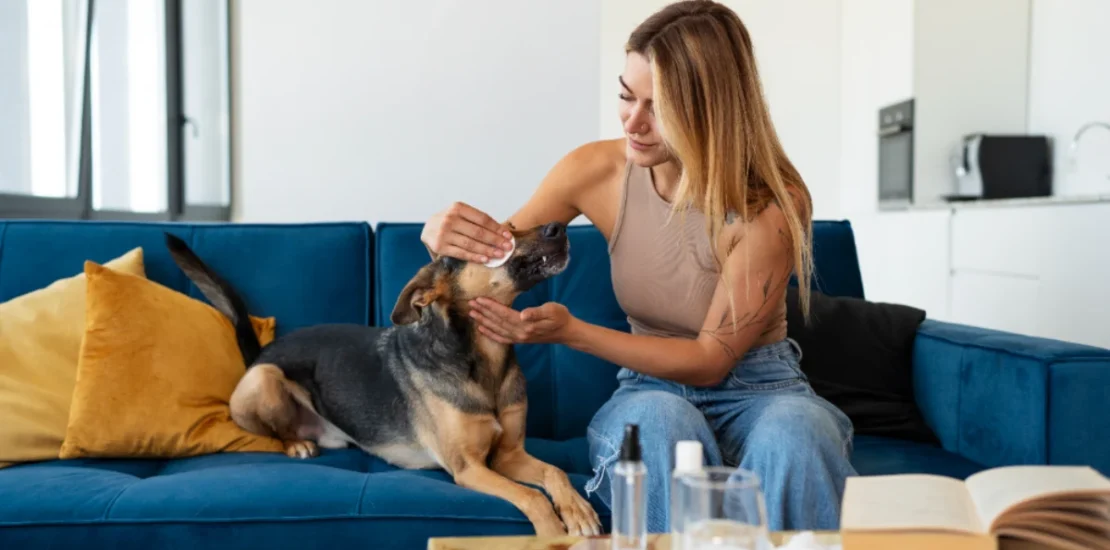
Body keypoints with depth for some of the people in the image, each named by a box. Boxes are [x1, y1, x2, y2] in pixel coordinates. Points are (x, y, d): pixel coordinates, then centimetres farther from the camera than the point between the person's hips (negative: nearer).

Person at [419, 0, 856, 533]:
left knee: (792, 431, -37)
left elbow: (711, 359, -16)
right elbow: (498, 261, 3)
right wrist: (446, 235, -22)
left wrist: (571, 331, -27)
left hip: (758, 388, -1)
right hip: (651, 387, 2)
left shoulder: (771, 205, -21)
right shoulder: (598, 169, -11)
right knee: (660, 420, -35)